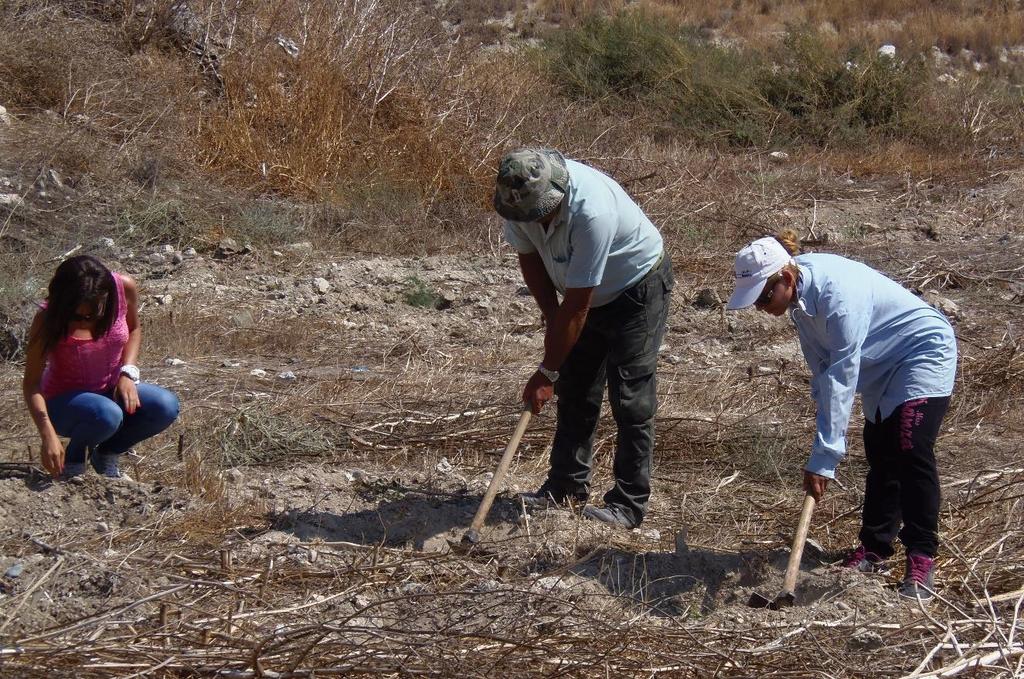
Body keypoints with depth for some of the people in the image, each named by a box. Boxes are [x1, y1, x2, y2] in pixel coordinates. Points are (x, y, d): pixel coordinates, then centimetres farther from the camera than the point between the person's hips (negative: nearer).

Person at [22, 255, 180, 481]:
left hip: (111, 391, 4)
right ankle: (74, 455, -2)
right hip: (64, 402, -4)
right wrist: (48, 435, -34)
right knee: (107, 415, -37)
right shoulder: (48, 319, -25)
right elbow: (31, 383, -21)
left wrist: (127, 373, -12)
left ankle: (106, 453, 4)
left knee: (166, 407, -24)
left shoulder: (124, 288, -17)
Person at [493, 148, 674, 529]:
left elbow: (576, 307, -34)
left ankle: (629, 505, -7)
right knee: (574, 392, 9)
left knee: (631, 397, -11)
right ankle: (567, 487, 19)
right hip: (589, 293, 7)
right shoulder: (518, 197, -19)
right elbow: (529, 257, 2)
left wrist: (546, 373, -27)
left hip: (638, 287, -7)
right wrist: (551, 316, -7)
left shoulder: (592, 212, -41)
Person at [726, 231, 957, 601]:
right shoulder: (801, 293, -8)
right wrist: (823, 451, -5)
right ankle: (874, 550, 20)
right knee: (880, 457, 10)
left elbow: (841, 379, -35)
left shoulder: (837, 294, -35)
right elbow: (822, 369, 0)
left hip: (924, 353, -9)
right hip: (883, 366, 9)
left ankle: (922, 560, -15)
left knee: (912, 453, -18)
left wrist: (823, 458, -33)